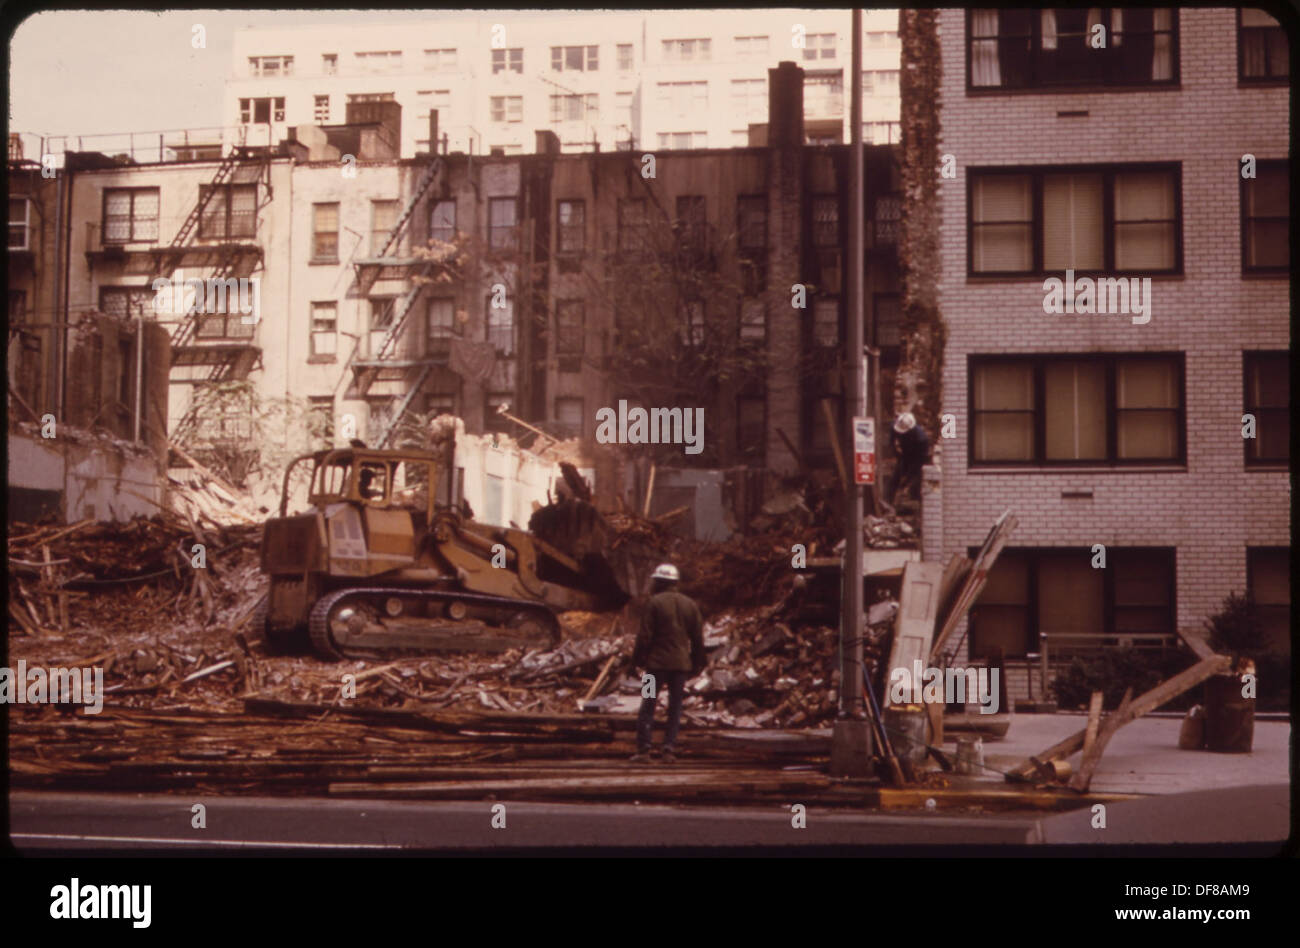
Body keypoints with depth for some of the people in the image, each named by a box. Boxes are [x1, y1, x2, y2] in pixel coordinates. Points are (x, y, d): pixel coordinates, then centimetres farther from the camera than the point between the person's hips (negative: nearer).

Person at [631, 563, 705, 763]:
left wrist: (637, 660, 1)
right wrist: (697, 664, 18)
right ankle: (669, 750, 2)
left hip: (657, 662, -4)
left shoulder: (654, 603, -6)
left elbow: (645, 636, -8)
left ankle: (643, 750, -3)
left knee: (648, 705, 2)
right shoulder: (690, 604, 9)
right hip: (681, 663, 4)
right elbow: (698, 639, 11)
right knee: (675, 707, 8)